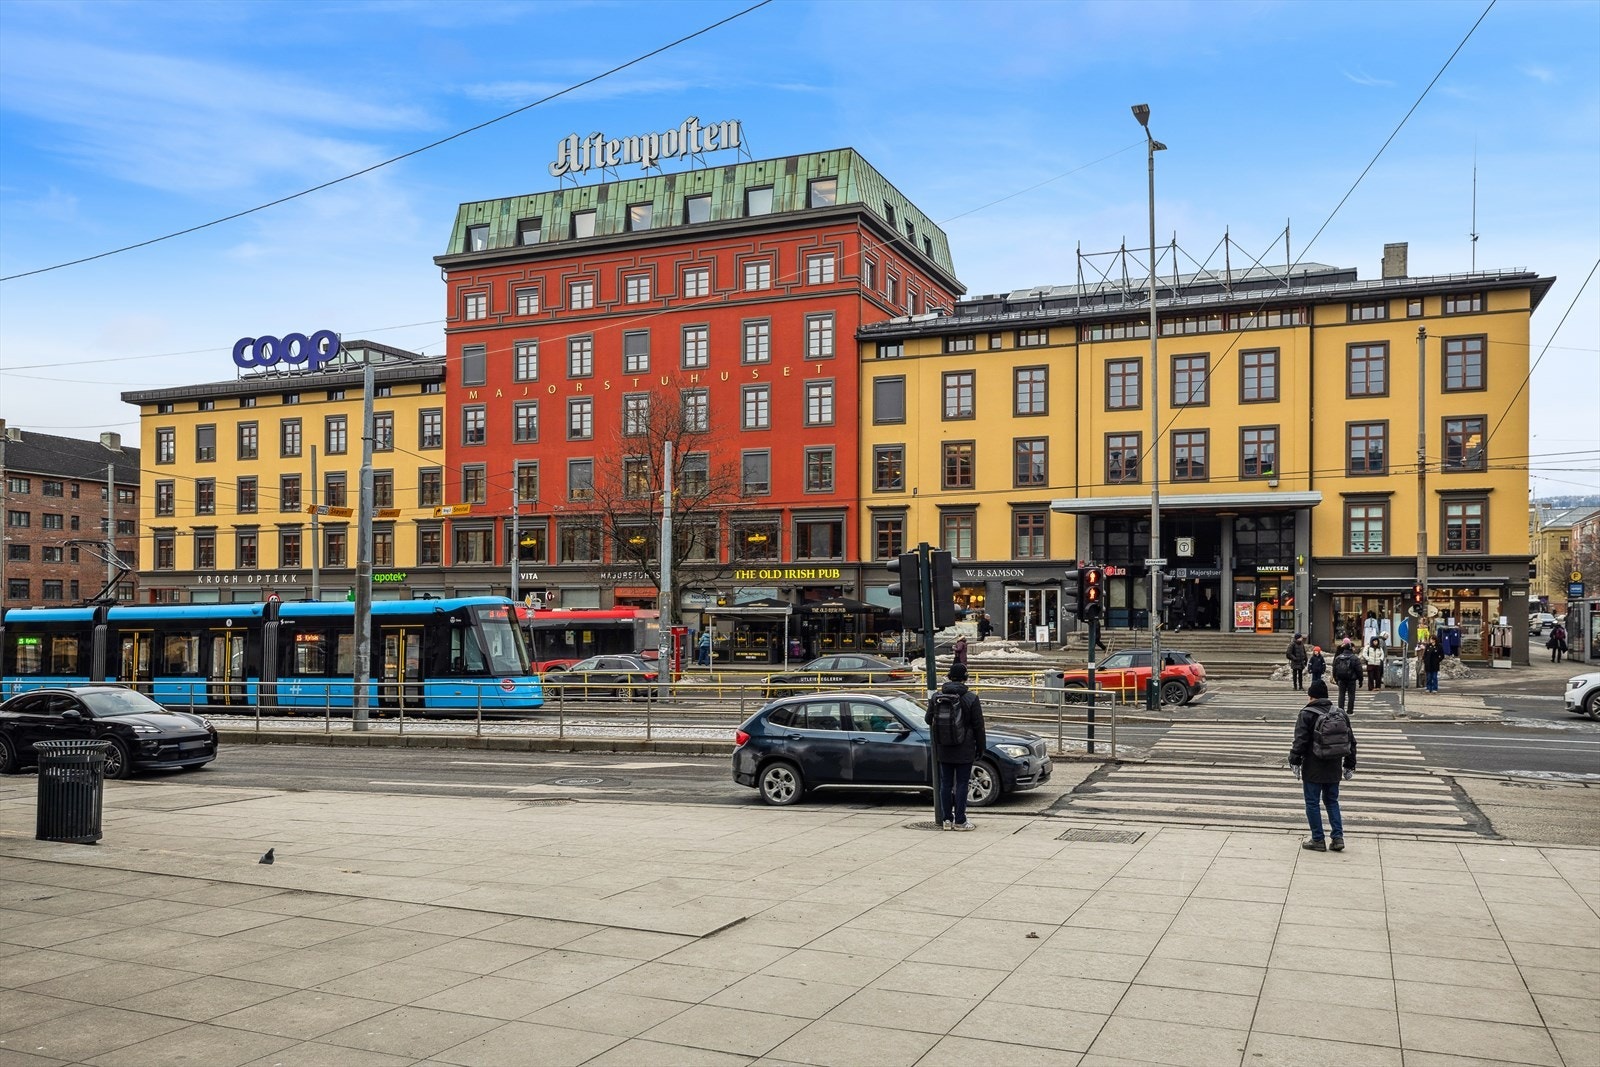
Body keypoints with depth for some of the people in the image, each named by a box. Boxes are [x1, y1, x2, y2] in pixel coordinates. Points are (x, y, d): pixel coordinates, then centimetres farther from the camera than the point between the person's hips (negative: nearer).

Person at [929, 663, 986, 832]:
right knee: (962, 784, 2)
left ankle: (947, 819, 13)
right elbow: (978, 726, -6)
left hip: (943, 749, 3)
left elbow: (929, 720, 11)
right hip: (964, 750, -3)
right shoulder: (971, 699, -10)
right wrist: (981, 747, 4)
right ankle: (960, 821, 3)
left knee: (945, 784, 10)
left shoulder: (936, 697, 1)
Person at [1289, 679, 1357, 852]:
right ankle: (1338, 837, 11)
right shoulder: (1340, 714, 7)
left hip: (1313, 769, -5)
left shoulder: (1307, 714, -11)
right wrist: (1349, 766, 19)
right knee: (1332, 801, 18)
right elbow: (1351, 741, 12)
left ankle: (1318, 840, 8)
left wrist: (1295, 762, -4)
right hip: (1334, 768, 6)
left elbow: (1300, 741, -14)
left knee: (1312, 803, 5)